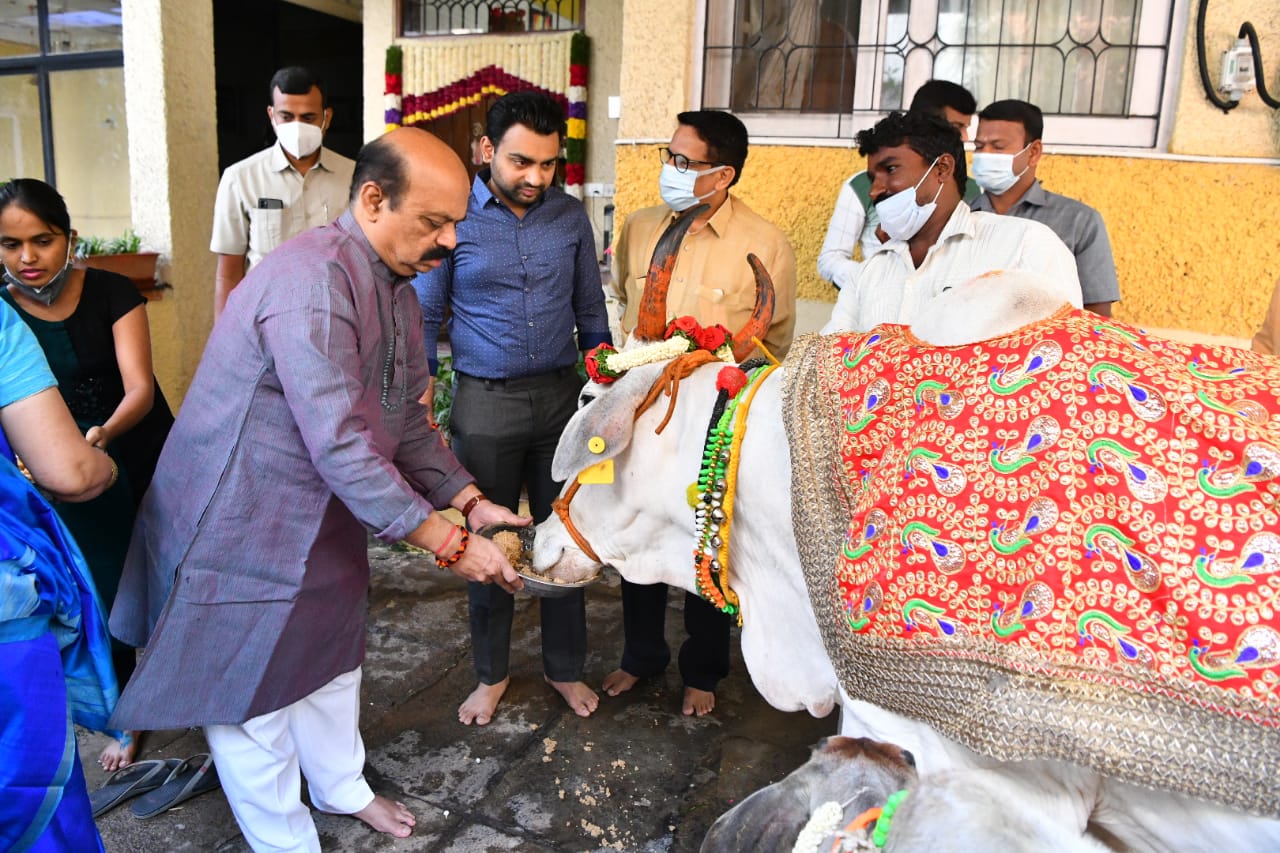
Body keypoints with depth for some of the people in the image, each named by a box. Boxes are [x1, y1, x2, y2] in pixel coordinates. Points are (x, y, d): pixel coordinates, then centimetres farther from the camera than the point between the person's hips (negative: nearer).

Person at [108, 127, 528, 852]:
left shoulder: (395, 287, 3)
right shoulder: (314, 281, -29)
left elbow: (407, 422, 8)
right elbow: (339, 447, -33)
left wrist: (470, 500, -4)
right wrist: (449, 544, -29)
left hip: (326, 521, 9)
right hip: (240, 525, -9)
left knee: (329, 657, 25)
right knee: (254, 696, 8)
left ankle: (342, 789, 48)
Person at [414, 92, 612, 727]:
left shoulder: (570, 216, 2)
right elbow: (426, 313, 1)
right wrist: (420, 390, -5)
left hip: (560, 394, 2)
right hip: (484, 403, -2)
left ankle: (565, 667, 29)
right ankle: (492, 673, 29)